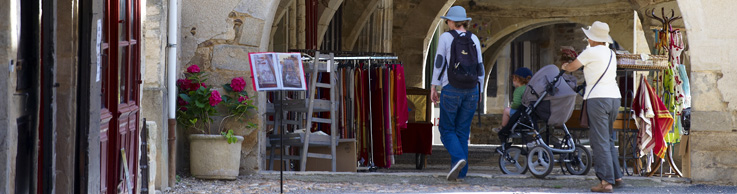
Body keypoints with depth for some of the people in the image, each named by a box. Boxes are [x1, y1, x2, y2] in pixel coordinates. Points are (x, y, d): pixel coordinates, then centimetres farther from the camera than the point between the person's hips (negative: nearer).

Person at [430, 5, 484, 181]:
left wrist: (433, 87, 0)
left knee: (447, 129, 5)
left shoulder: (446, 37, -3)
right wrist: (479, 91, 17)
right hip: (471, 91, 4)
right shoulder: (474, 39, 8)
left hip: (451, 89, -4)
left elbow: (439, 62, -4)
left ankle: (458, 158, -21)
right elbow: (480, 67, 9)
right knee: (463, 131, 9)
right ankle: (460, 172, 4)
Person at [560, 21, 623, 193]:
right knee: (608, 139, 17)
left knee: (600, 141, -7)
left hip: (597, 98, -8)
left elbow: (571, 67, 5)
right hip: (615, 97, 8)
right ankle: (616, 177, 16)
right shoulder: (611, 54, 17)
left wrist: (564, 66, 28)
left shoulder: (591, 52, -6)